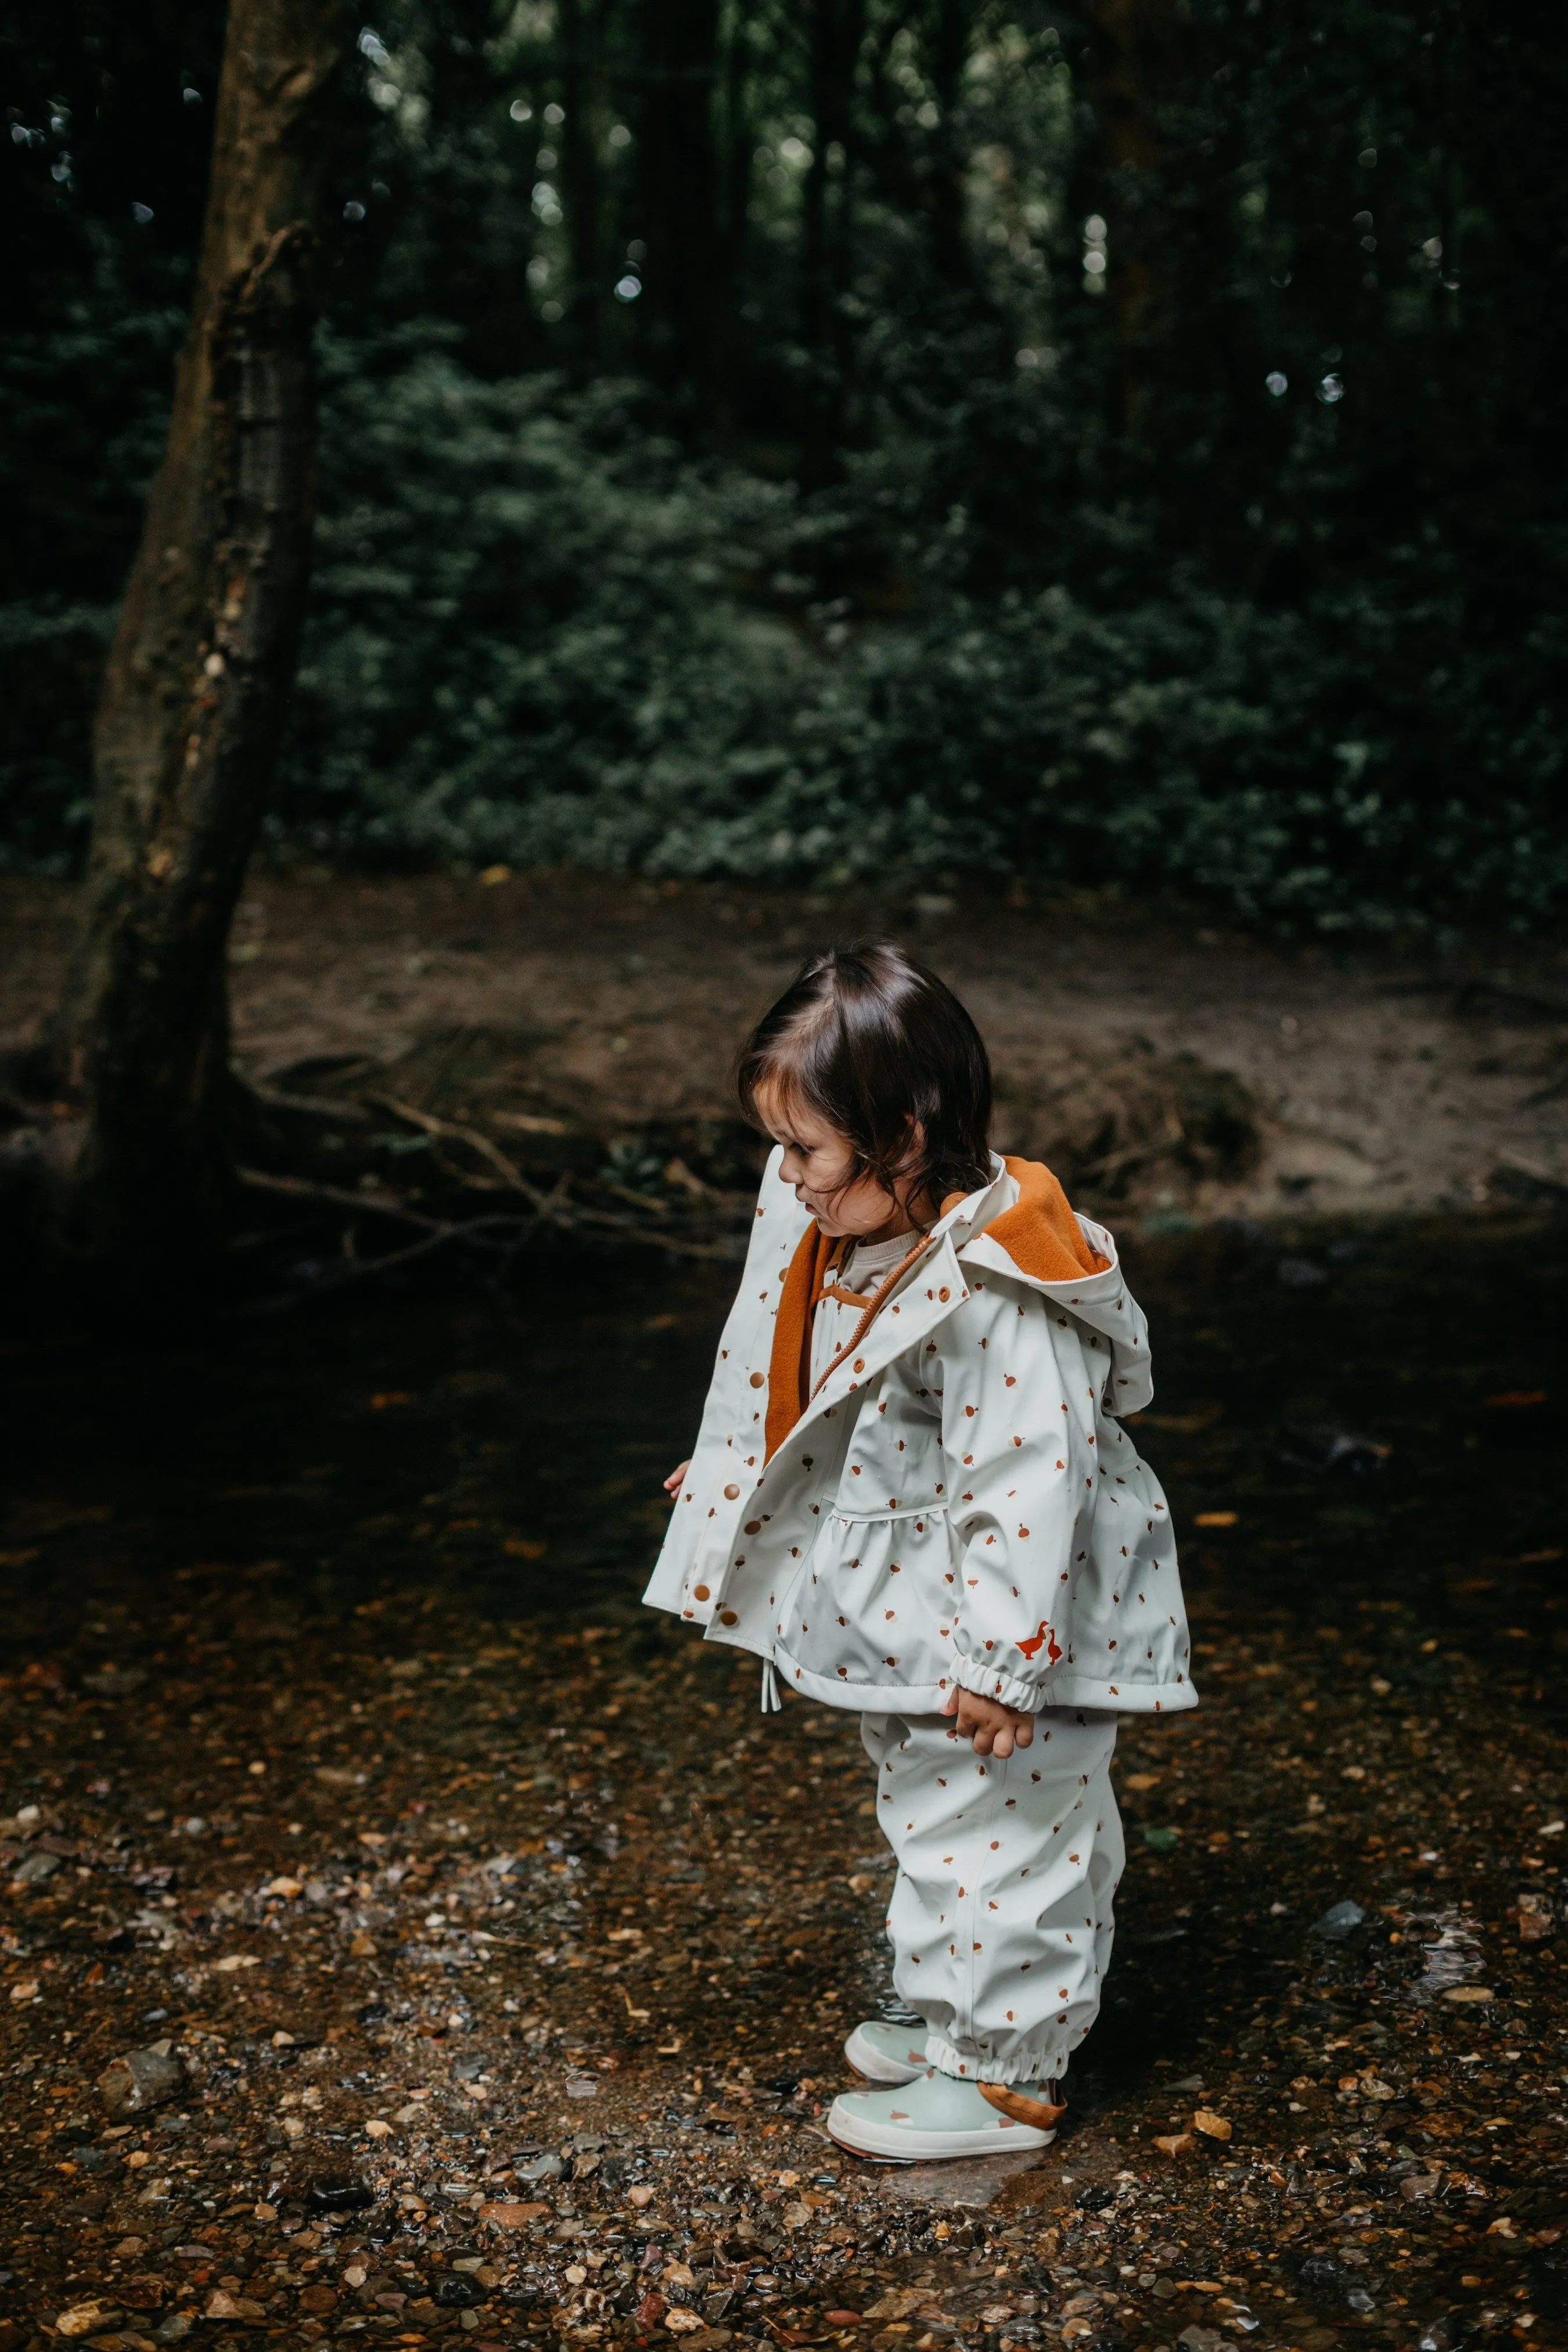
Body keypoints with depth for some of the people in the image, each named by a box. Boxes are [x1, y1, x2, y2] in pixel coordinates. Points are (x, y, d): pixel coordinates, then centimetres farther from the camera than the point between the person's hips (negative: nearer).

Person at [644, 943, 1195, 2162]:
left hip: (999, 1629, -9)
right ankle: (947, 2009, 45)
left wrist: (999, 1660, -26)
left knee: (1000, 1837, 7)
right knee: (930, 1819, 25)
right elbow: (788, 1386, 14)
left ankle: (1005, 2076, 26)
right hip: (910, 1618, 9)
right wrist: (726, 1476, 23)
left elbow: (1027, 1481, -30)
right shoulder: (846, 1235, -4)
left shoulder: (997, 1295, -32)